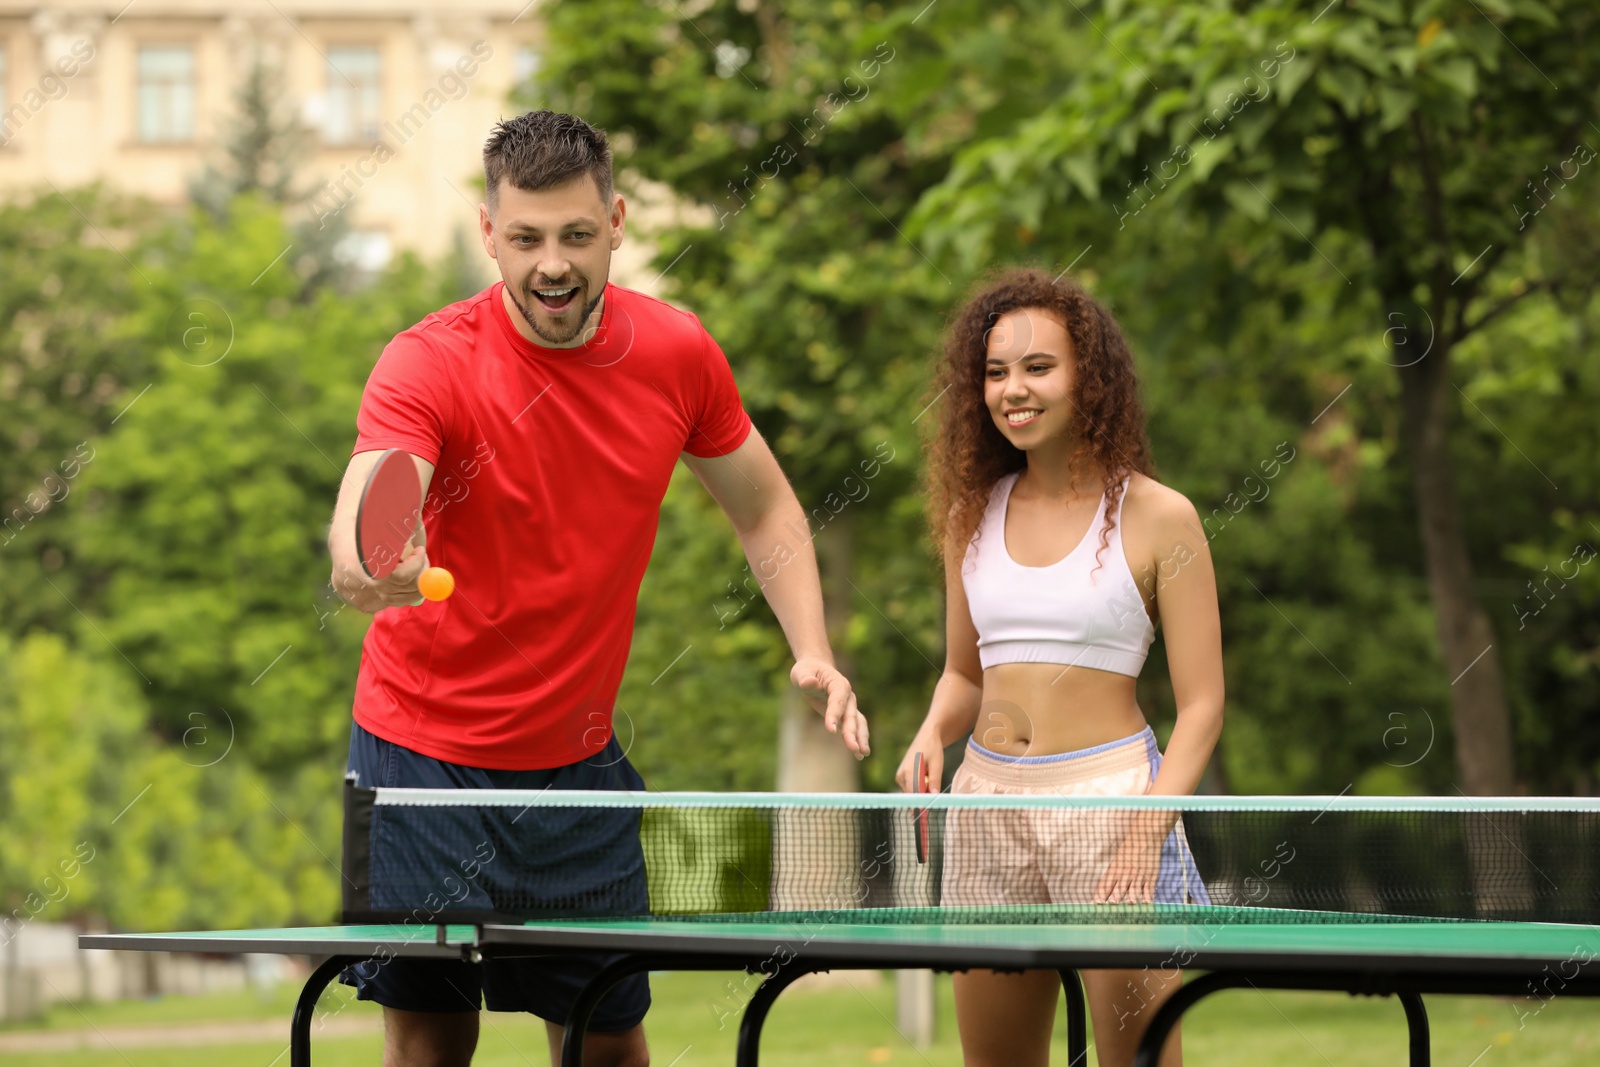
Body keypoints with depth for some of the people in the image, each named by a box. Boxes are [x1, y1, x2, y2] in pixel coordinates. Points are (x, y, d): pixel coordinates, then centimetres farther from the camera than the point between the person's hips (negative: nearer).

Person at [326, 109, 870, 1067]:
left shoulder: (678, 353, -5)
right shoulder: (428, 365, -17)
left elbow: (764, 507, 11)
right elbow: (366, 510, -34)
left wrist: (813, 652, -3)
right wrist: (367, 564, -58)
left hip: (581, 760, 3)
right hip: (425, 750, -3)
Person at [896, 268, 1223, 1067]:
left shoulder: (1158, 518, -3)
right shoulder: (972, 515, 11)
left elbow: (1200, 707, -4)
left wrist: (1148, 833, -16)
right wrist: (931, 738, 0)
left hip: (1110, 797, -5)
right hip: (986, 799, 5)